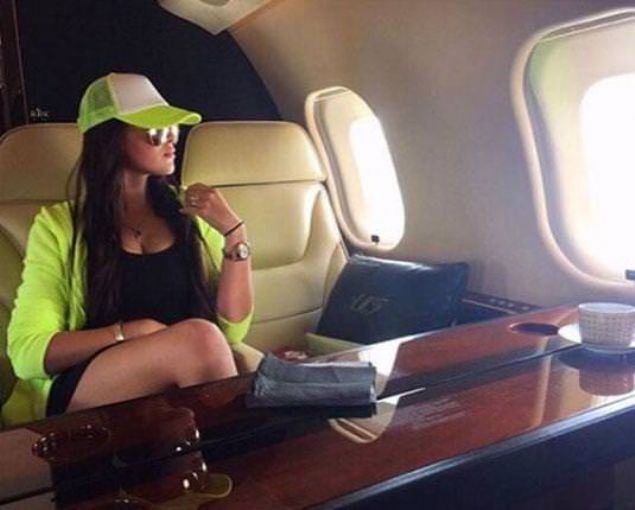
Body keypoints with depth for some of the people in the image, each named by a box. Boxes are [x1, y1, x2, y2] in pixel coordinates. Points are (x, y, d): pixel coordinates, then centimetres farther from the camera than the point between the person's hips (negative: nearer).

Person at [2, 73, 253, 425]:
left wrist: (234, 232, -6)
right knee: (197, 336, -30)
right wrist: (127, 332, -15)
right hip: (82, 396, -1)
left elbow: (231, 329, 4)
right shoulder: (58, 225, 3)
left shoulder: (188, 213, 12)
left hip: (180, 389, 2)